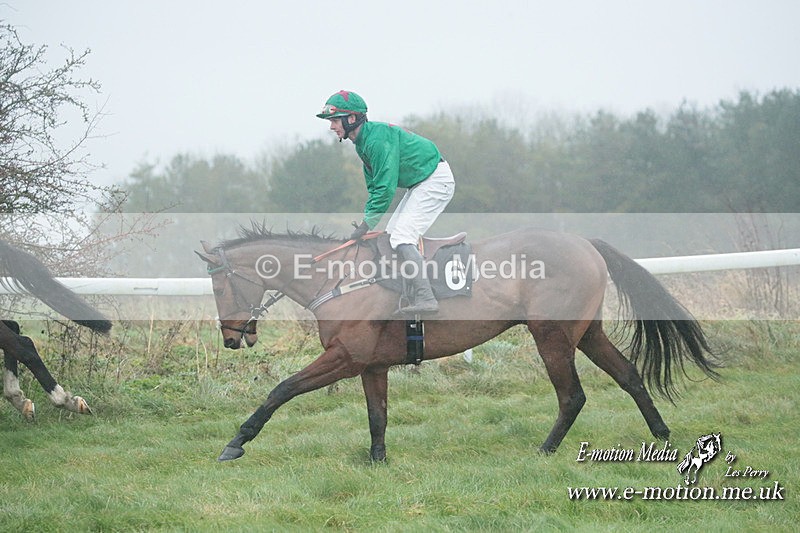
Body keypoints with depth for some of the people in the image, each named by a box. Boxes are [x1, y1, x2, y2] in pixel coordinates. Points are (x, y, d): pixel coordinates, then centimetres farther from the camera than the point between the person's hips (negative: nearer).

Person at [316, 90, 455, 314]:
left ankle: (426, 299, -23)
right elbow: (374, 185, 16)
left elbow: (385, 186, -27)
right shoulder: (363, 142, 9)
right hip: (421, 183, 11)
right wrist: (366, 219, 5)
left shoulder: (378, 139, -24)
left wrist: (366, 224, -22)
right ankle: (418, 295, 15)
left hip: (435, 181, -11)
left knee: (402, 237, -18)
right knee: (392, 234, 12)